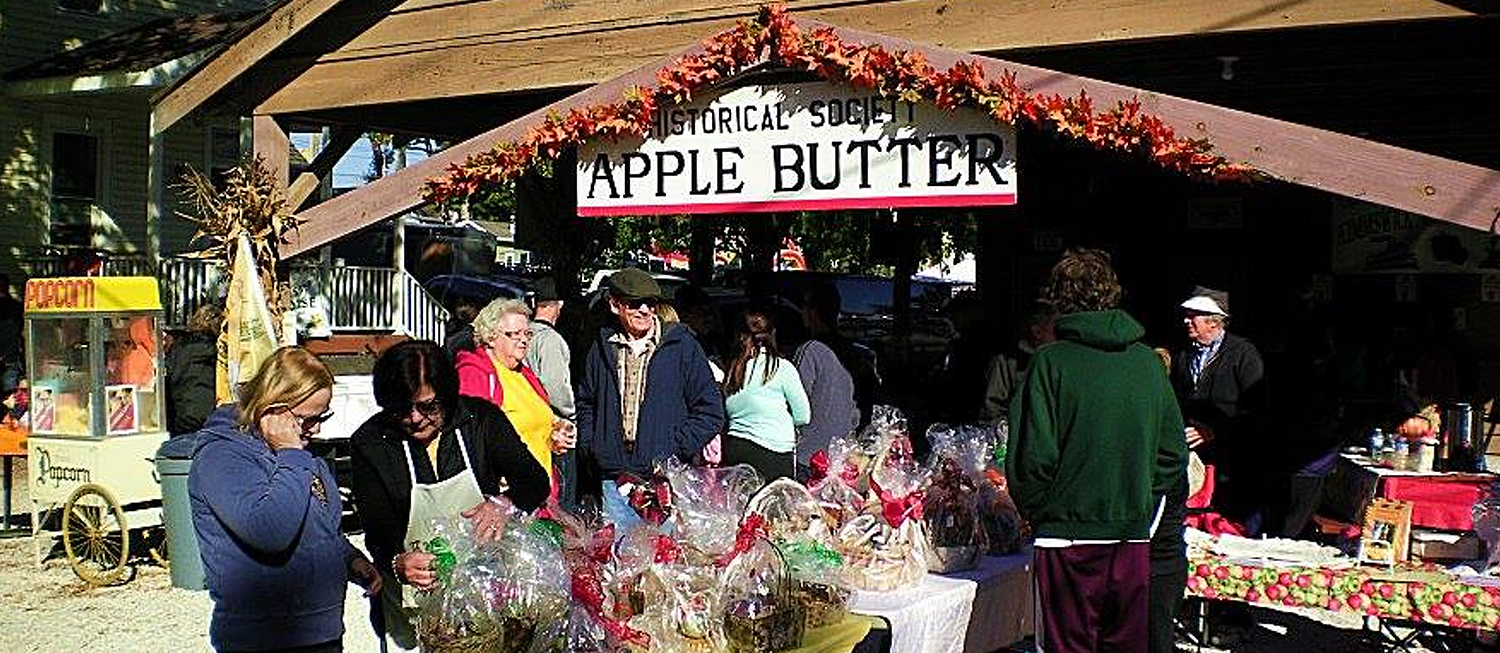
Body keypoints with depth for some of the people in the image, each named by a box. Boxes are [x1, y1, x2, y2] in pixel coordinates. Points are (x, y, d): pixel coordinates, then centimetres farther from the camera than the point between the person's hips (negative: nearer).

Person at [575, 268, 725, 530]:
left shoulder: (682, 345, 1)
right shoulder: (602, 348, 11)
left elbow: (711, 409, 1)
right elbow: (585, 403, 25)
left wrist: (678, 451, -7)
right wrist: (591, 444, 9)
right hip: (614, 480, 3)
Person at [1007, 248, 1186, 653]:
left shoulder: (1051, 362, -10)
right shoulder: (1147, 361, 5)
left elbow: (1033, 457, -13)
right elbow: (1173, 452, 9)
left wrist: (1036, 514, 3)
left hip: (1068, 543, -4)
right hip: (1134, 541, 5)